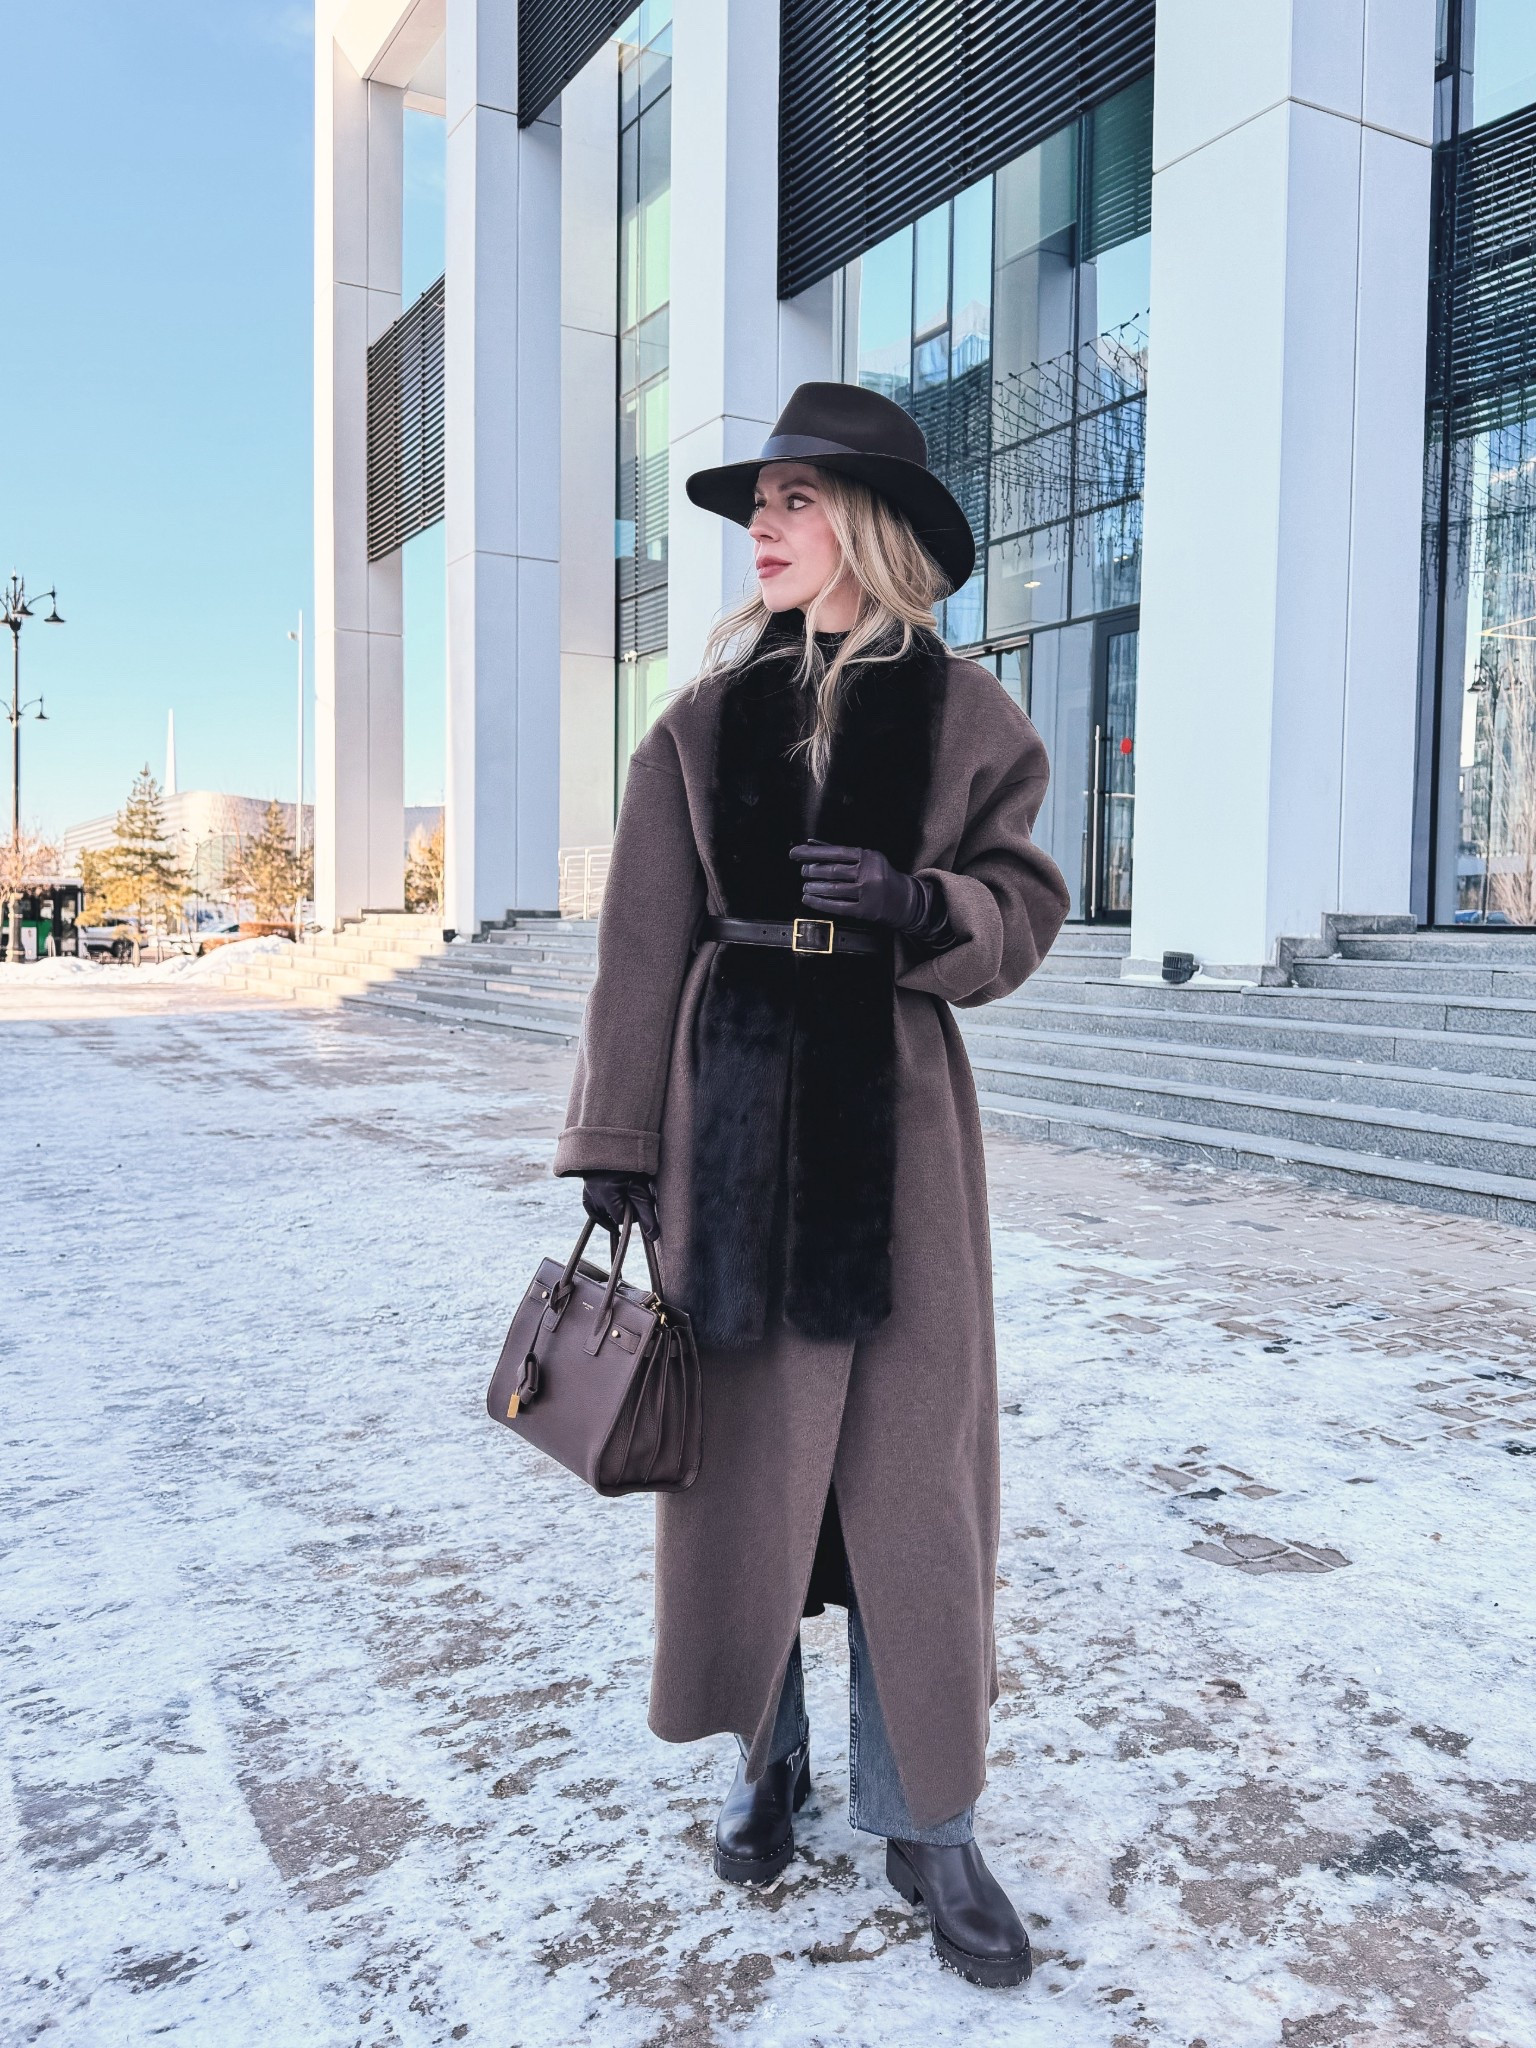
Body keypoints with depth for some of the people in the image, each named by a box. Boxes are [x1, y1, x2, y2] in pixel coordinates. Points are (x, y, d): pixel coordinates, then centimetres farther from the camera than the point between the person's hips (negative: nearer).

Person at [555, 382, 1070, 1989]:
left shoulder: (961, 713, 4)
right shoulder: (707, 717, 6)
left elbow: (1023, 906, 4)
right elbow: (644, 945, 2)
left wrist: (917, 904, -18)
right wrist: (616, 1139, -2)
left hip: (892, 1105, -1)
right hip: (732, 1094, 2)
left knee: (909, 1460, 2)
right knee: (747, 1442, 8)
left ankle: (926, 1819, 19)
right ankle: (767, 1759, 30)